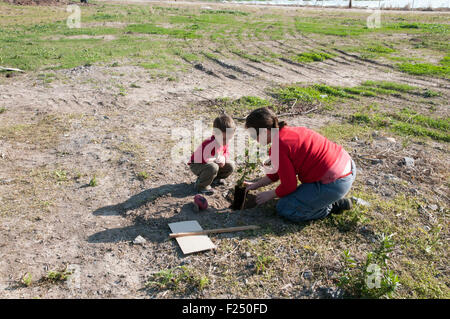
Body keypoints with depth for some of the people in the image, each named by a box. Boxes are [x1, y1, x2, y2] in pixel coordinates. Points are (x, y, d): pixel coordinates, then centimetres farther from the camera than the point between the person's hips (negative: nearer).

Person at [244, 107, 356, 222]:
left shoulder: (278, 149, -19)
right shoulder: (287, 131, 11)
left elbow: (288, 186, -11)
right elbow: (278, 171, 21)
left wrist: (269, 195, 7)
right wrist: (256, 184, 24)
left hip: (335, 184, -10)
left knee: (284, 209, 2)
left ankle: (331, 207, 4)